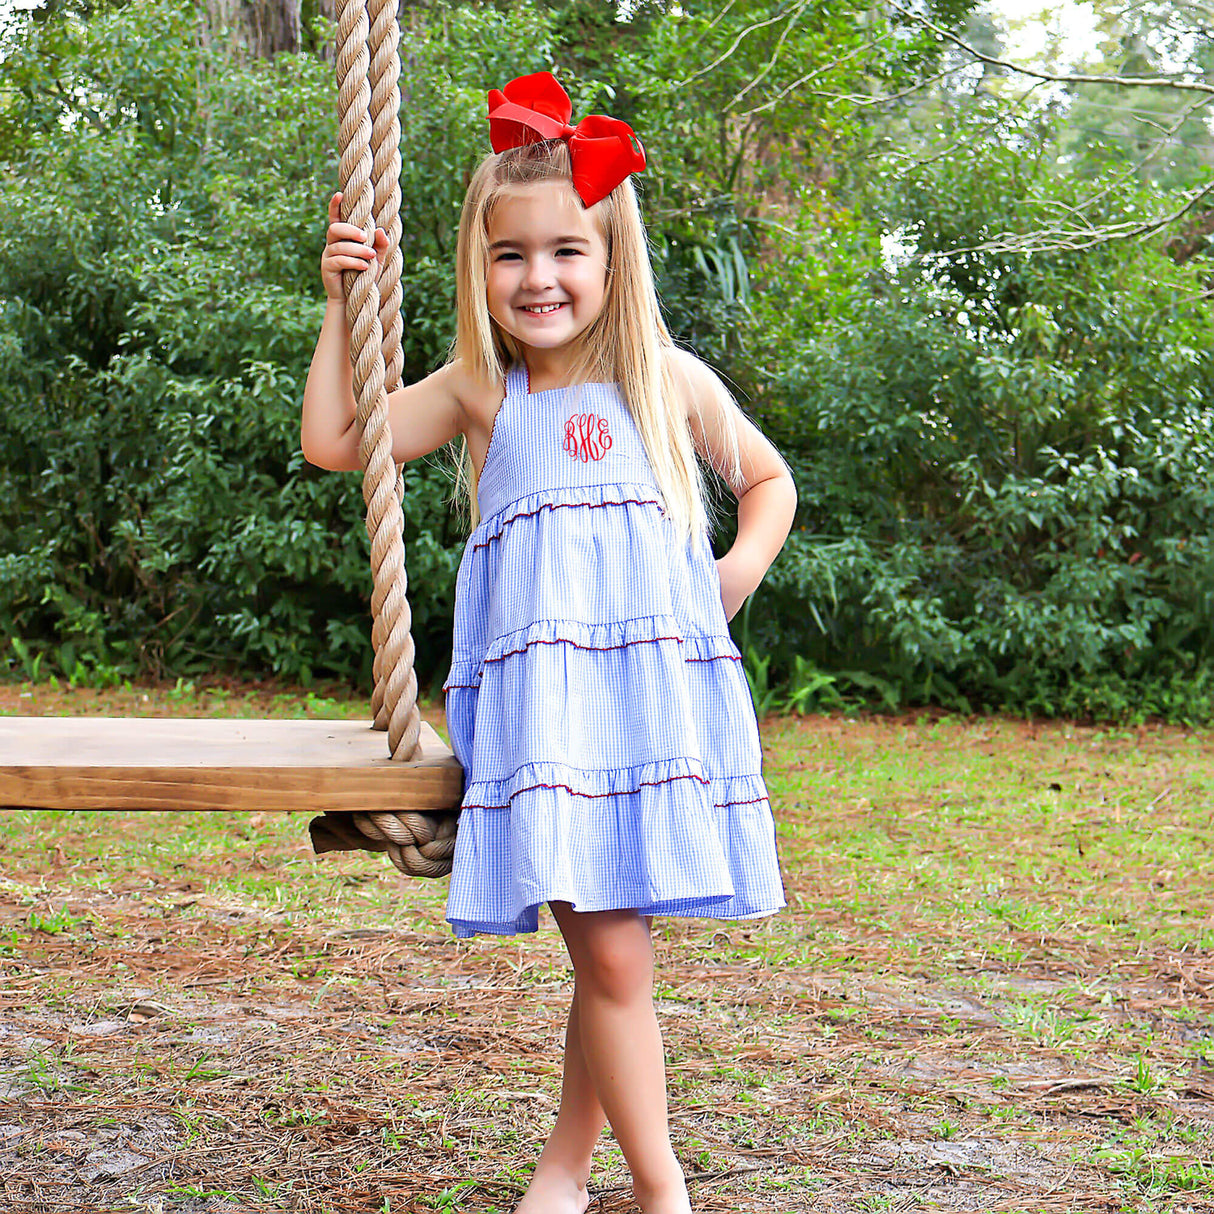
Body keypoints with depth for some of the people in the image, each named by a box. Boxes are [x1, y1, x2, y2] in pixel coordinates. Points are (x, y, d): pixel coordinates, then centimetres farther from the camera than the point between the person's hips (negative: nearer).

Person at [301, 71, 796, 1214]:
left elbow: (770, 482, 22)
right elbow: (331, 440, 6)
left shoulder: (668, 380, 9)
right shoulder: (478, 391, 9)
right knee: (610, 955, -7)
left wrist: (739, 571, 5)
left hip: (654, 691, 1)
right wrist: (342, 303, 4)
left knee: (609, 953, 3)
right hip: (539, 706, -1)